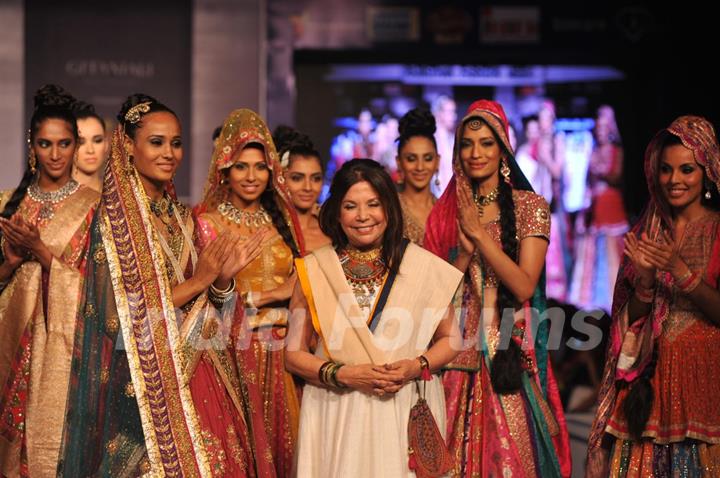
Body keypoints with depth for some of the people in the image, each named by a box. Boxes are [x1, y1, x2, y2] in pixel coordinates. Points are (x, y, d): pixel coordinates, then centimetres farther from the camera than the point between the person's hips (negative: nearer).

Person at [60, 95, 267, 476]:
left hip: (197, 378, 7)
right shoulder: (115, 217, -9)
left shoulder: (180, 217, 11)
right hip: (145, 386, -6)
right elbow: (120, 316, -16)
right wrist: (196, 282, -15)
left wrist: (223, 277, -6)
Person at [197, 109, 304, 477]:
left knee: (280, 437, 6)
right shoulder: (209, 223, -3)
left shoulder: (279, 221, 12)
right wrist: (270, 296, -10)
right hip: (236, 349, -4)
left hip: (280, 353, 4)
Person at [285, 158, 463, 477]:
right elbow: (295, 354, 3)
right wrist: (343, 374, -13)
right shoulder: (313, 270, 1)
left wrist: (417, 366, -10)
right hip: (337, 416, 0)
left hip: (408, 412, 0)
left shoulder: (423, 265, 2)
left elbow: (450, 340, 9)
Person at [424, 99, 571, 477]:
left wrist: (480, 234, -12)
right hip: (458, 355, 3)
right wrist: (465, 253, -12)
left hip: (510, 355, -3)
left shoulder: (529, 206, 0)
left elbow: (524, 287, -11)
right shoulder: (446, 211, 9)